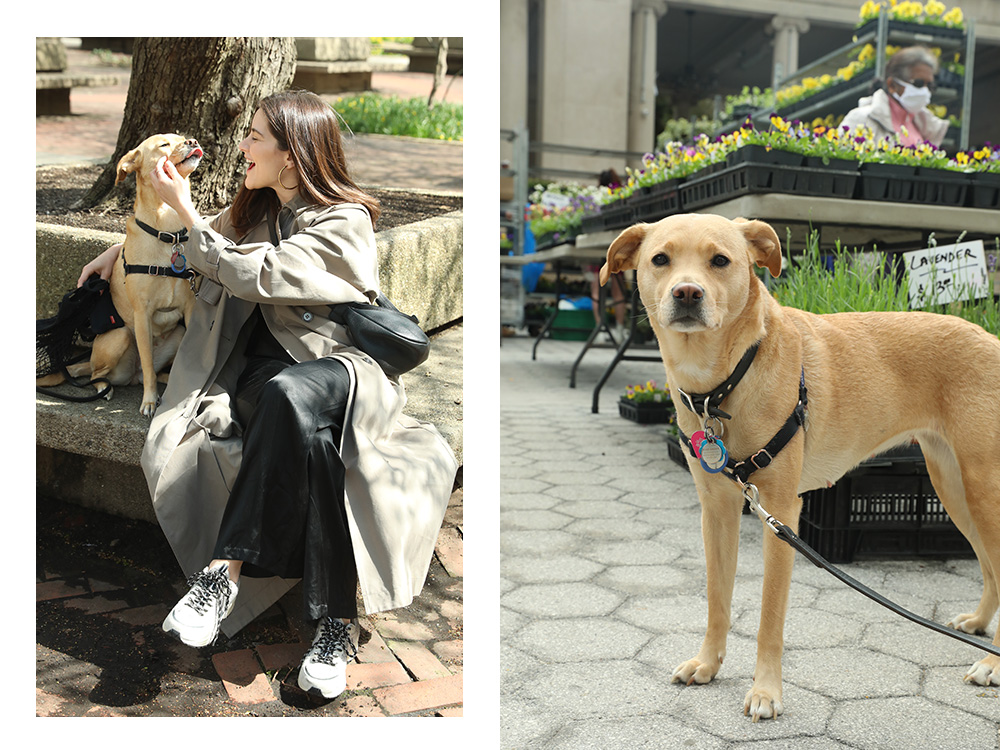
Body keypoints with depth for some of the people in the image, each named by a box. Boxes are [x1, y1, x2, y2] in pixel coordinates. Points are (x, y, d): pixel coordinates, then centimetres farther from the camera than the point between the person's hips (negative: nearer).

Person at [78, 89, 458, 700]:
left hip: (345, 364, -4)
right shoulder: (258, 208, 18)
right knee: (305, 427, -35)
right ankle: (336, 622, -38)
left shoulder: (344, 221, -5)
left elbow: (254, 274, -13)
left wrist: (186, 210, -3)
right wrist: (124, 248, 36)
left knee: (290, 393, -42)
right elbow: (200, 252, 40)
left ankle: (224, 570, -37)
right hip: (269, 364, 4)